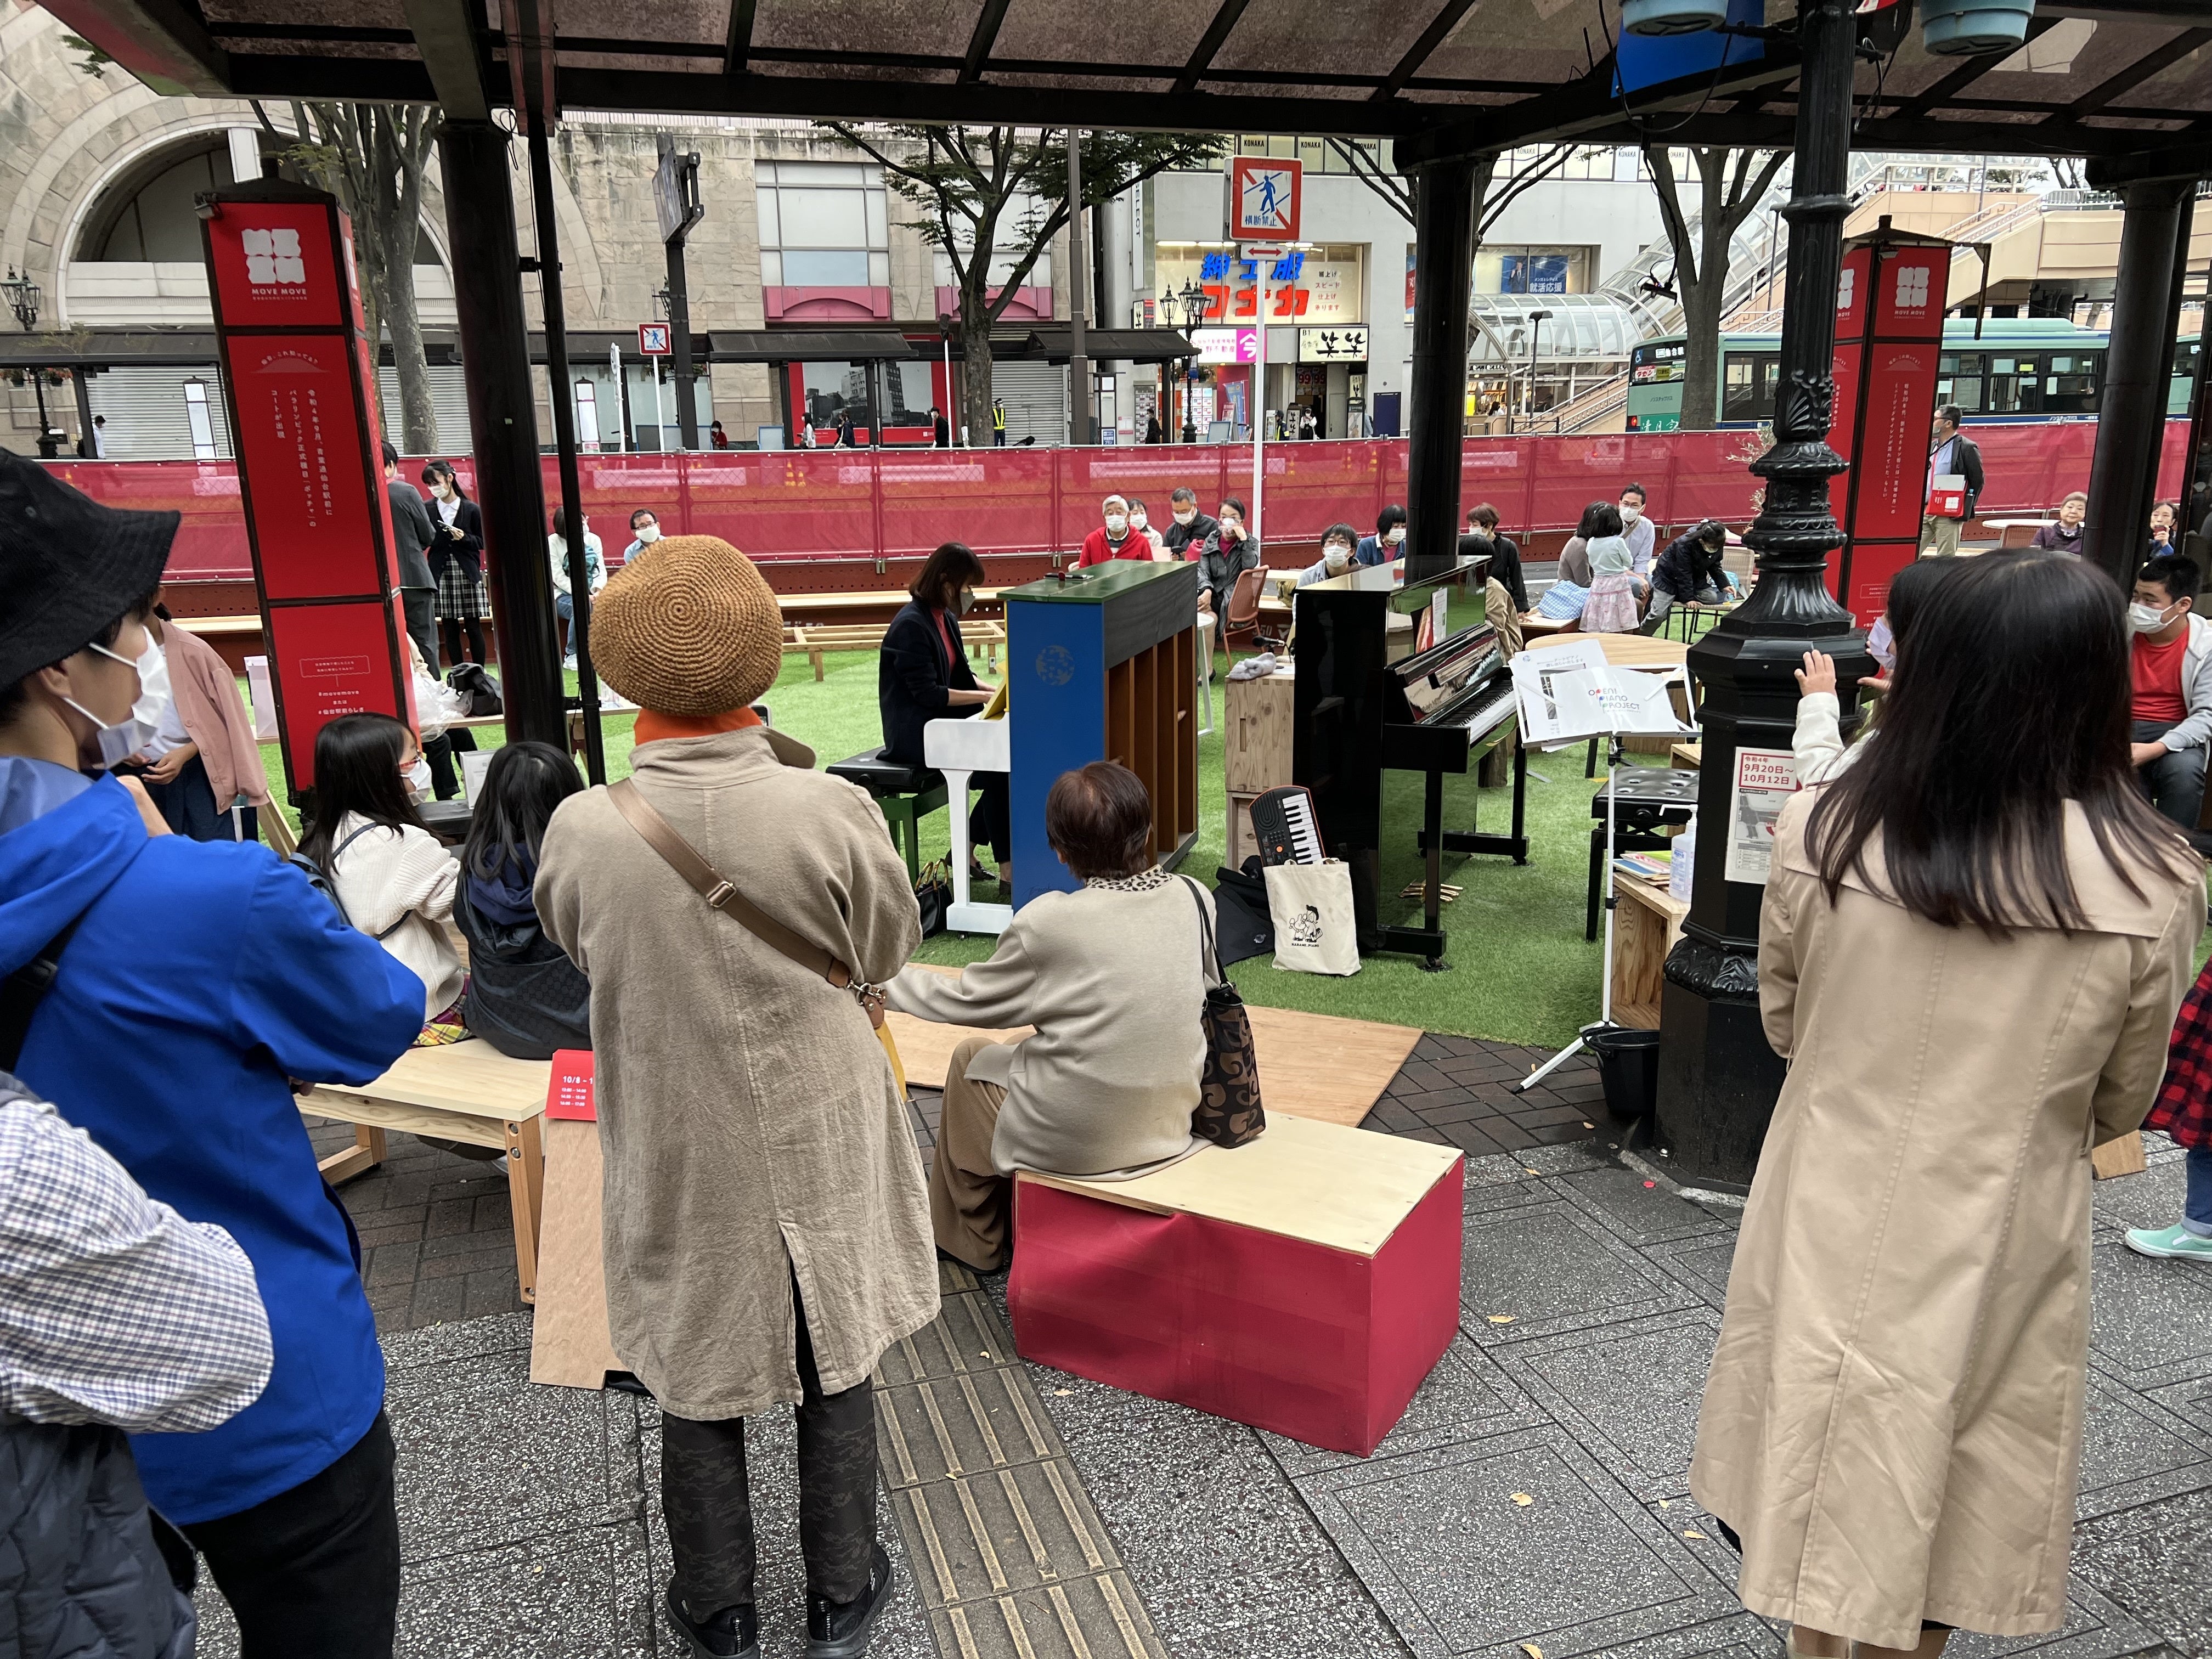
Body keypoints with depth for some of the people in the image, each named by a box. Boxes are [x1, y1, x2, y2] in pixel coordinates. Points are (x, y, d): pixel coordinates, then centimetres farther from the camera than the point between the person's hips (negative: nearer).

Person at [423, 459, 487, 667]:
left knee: (473, 627, 2)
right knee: (450, 629, 4)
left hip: (468, 574, -1)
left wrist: (464, 538, -12)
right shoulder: (427, 509, 4)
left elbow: (482, 542, 5)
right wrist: (432, 538, -15)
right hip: (441, 575, 1)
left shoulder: (471, 509, 1)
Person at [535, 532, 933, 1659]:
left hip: (678, 1158, 1)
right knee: (835, 1371, 20)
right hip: (819, 1148, 0)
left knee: (696, 1380, 21)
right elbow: (885, 952, -6)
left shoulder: (582, 830, -20)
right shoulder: (832, 811, -23)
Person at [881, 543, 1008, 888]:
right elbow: (928, 694, -21)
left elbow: (960, 676, 17)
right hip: (914, 733, -9)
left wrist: (995, 690, -1)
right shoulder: (911, 625, -17)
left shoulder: (946, 618, 11)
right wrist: (987, 697, -20)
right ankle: (1008, 870, -15)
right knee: (997, 766, -22)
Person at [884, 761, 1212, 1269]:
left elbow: (969, 1000, -6)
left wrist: (886, 980, 11)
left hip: (1074, 1145, -5)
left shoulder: (1048, 922, -21)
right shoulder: (1196, 899, -9)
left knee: (973, 1057, 22)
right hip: (1172, 1127, 5)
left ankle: (971, 1241, 36)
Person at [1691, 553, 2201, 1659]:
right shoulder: (2154, 887, -18)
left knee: (1829, 1480, 21)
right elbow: (2120, 1103, -2)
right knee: (1948, 1502, 22)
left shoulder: (1819, 834, -16)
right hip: (2003, 1241, 0)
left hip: (1834, 1220, 1)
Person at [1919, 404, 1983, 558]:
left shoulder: (1966, 448, -6)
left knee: (1945, 561, -2)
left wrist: (1965, 509, -8)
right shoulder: (1933, 446, 15)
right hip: (1924, 511, 7)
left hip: (1949, 515, -7)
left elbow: (1978, 480, -4)